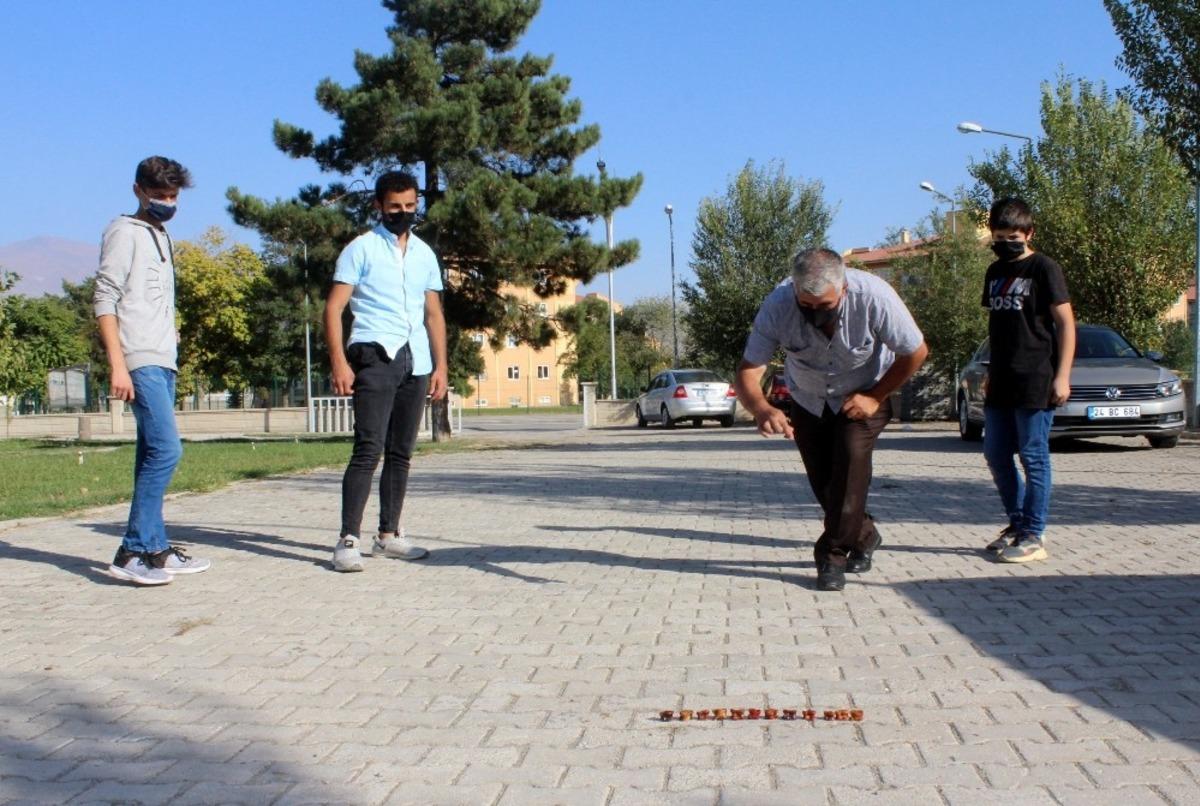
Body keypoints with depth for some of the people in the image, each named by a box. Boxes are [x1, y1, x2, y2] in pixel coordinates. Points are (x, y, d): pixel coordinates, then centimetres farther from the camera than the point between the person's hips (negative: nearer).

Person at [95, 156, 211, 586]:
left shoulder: (161, 237, 22)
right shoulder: (125, 232, -3)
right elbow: (105, 300, -10)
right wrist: (118, 365, -17)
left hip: (163, 362, 9)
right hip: (140, 361, -9)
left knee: (153, 454, 8)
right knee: (166, 449, -16)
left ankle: (155, 548, 12)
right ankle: (133, 551, -12)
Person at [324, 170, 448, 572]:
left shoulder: (425, 253, 17)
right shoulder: (361, 249, 2)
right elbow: (334, 307, -4)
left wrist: (440, 365, 10)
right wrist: (339, 362, -14)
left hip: (416, 362, 6)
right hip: (375, 357, -5)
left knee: (401, 452, 9)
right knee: (369, 449, -13)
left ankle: (388, 534, 18)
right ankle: (348, 540, -11)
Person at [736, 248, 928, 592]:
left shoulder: (874, 296, -34)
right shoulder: (778, 305, -31)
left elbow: (915, 353, -19)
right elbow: (747, 370, -31)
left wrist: (875, 397, -20)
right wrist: (761, 409, -51)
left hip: (863, 397, -2)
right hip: (808, 400, 2)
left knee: (851, 457, -24)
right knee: (822, 480, 3)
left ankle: (833, 555, -13)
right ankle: (864, 536, 31)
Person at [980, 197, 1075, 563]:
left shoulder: (1044, 269, -5)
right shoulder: (995, 272, 16)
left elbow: (1066, 322, -8)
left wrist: (1062, 376, -14)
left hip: (1035, 381, -7)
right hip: (1001, 382, 8)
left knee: (1033, 457, -4)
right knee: (995, 455, 10)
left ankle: (1034, 536, 2)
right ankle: (1018, 523, 24)